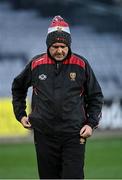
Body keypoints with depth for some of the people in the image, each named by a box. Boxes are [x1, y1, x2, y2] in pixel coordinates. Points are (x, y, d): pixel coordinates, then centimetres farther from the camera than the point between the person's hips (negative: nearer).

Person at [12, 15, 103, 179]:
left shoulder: (81, 65, 0)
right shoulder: (36, 64, 3)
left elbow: (96, 96, 9)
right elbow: (18, 87, 22)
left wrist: (91, 124, -2)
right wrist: (20, 115, 16)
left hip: (74, 135, -2)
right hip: (44, 135, 2)